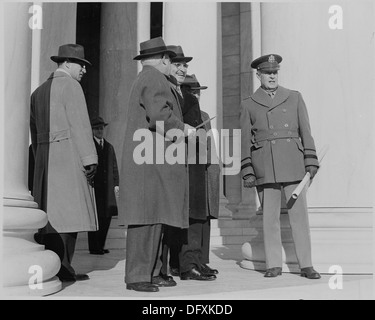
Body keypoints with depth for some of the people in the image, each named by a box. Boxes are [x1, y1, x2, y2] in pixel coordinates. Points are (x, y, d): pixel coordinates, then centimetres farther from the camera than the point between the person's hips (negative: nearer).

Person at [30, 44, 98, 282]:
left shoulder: (39, 91, 21)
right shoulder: (70, 85, -3)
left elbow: (34, 129, 20)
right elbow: (80, 124, -12)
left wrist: (40, 159, 20)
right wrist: (89, 158, -14)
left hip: (44, 156, 8)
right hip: (69, 153, -8)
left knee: (48, 212, 8)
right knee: (69, 210, -8)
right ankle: (62, 267, -9)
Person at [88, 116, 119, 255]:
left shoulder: (109, 147, 20)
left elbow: (114, 167, 20)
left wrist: (116, 183, 11)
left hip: (107, 188, 5)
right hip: (93, 187, -5)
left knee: (107, 216, 4)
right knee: (95, 216, -6)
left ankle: (100, 245, 14)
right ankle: (93, 247, 1)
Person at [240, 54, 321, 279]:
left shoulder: (294, 98, 12)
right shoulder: (248, 104, 10)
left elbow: (306, 132, 9)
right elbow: (245, 140, 8)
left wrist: (311, 163, 1)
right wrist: (247, 172, 1)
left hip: (293, 163, 0)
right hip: (264, 167, 0)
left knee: (299, 214, -1)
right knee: (269, 216, 2)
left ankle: (306, 265, 6)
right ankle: (274, 265, 11)